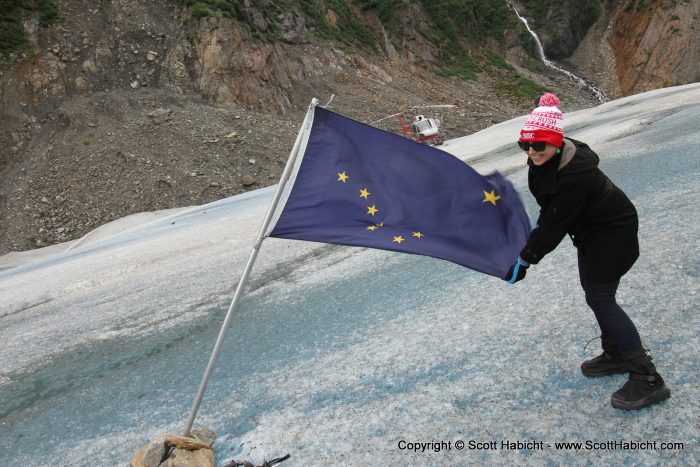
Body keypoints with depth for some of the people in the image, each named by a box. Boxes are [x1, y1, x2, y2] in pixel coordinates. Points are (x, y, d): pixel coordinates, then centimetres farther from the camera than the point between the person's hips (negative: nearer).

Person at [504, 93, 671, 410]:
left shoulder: (574, 175, -35)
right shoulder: (545, 161, -7)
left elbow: (555, 226, -30)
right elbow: (550, 210, 9)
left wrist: (525, 260, -24)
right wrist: (535, 236, 3)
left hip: (613, 232, -9)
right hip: (590, 229, 10)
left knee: (600, 298, -10)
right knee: (593, 291, 15)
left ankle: (648, 380, -5)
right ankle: (616, 354, 32)